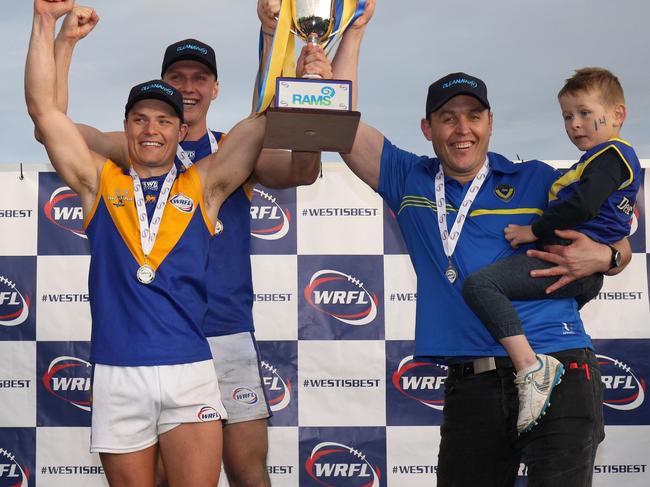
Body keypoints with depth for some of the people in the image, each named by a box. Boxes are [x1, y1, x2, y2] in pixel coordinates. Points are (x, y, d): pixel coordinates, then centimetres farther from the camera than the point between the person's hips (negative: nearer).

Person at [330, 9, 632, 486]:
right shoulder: (409, 182, 12)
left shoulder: (539, 180, 7)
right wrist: (354, 30, 5)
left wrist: (600, 258, -10)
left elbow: (619, 245, 14)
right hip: (469, 384, 3)